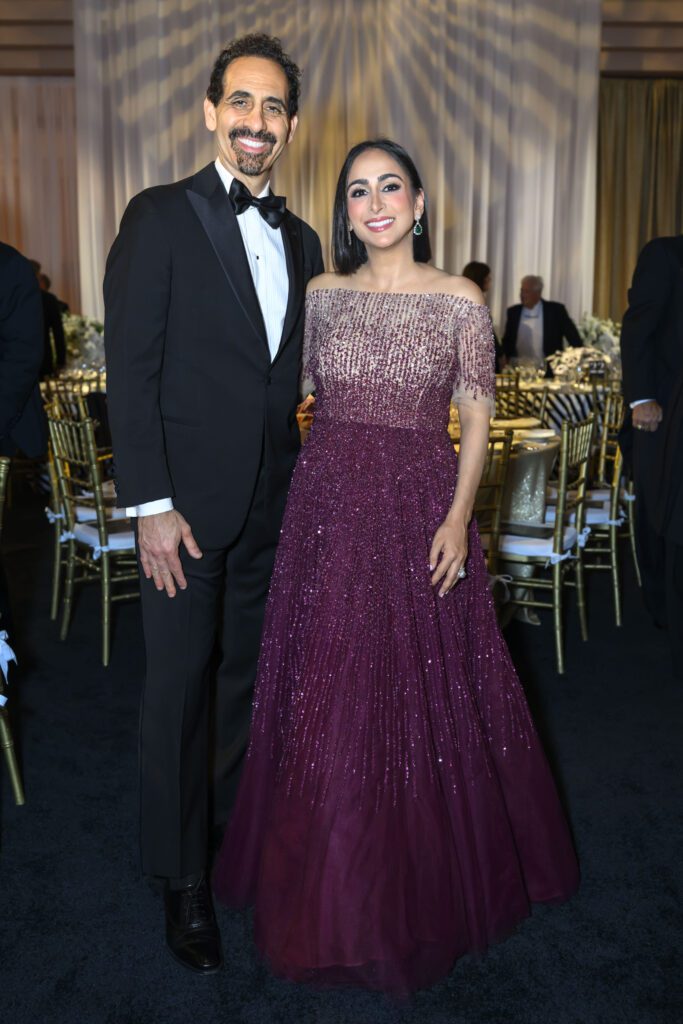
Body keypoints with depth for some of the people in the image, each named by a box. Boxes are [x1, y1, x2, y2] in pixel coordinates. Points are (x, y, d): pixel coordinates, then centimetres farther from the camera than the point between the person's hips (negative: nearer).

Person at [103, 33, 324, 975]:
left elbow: (296, 376, 12)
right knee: (180, 687, 5)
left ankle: (234, 818, 40)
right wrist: (150, 504, -16)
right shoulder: (160, 217, -6)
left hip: (273, 504, 5)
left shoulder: (301, 241, 11)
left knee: (252, 672, 17)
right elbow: (130, 368, -11)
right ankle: (183, 878, 22)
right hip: (188, 501, -5)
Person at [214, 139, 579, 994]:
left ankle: (422, 887, 28)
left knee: (424, 693, 5)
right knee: (325, 694, 9)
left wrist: (458, 516, -12)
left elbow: (476, 417, -1)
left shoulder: (460, 302, 0)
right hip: (328, 506, 3)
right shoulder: (320, 295, 7)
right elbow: (302, 396, 14)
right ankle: (333, 886, 31)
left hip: (420, 510, -2)